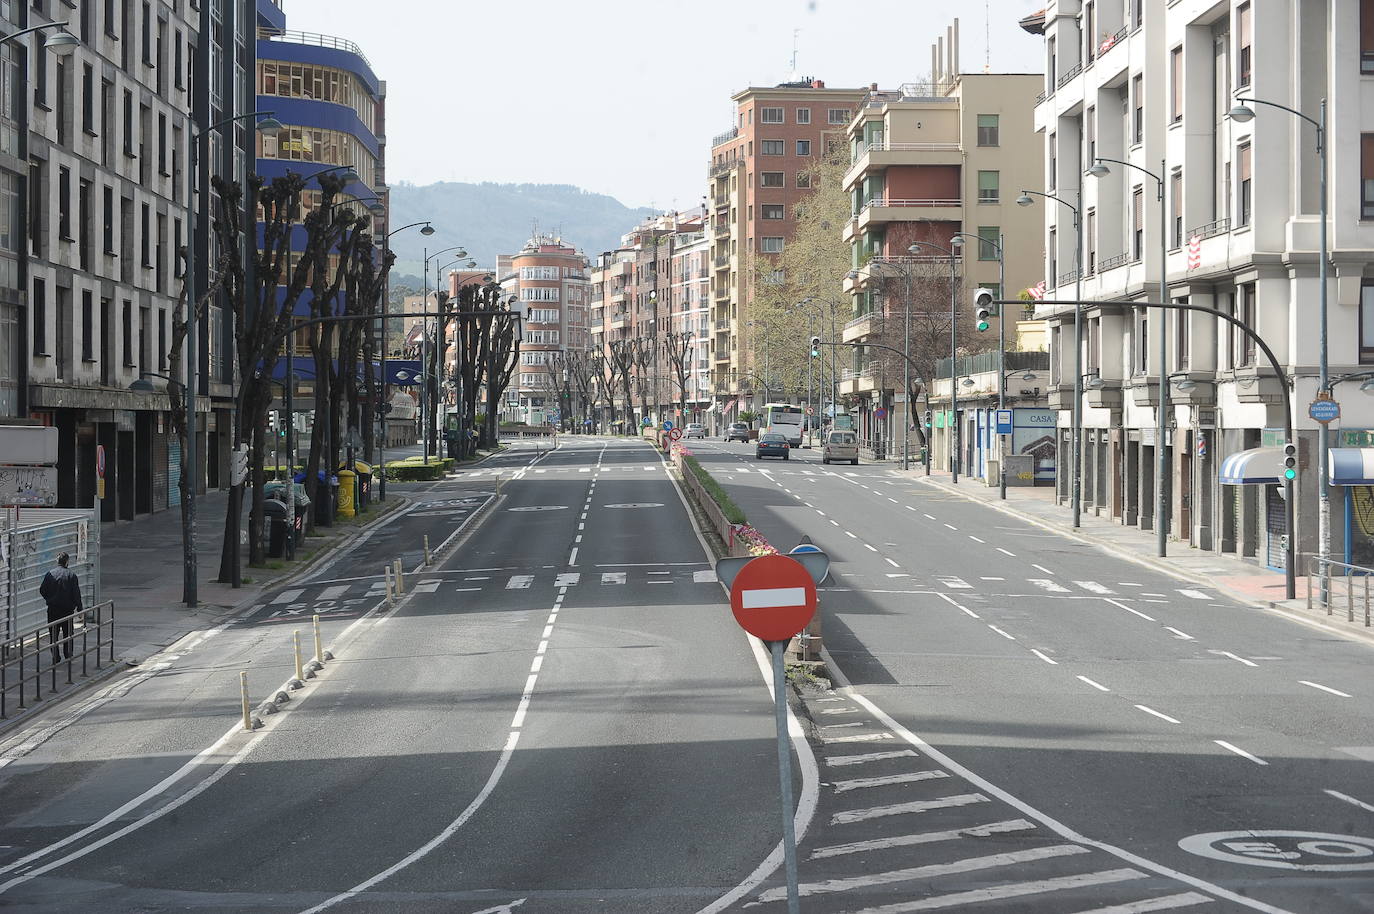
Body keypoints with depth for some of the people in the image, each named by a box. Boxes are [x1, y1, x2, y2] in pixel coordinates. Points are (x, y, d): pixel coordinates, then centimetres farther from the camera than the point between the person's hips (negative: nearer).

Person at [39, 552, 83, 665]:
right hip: (68, 608, 0)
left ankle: (55, 657, 4)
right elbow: (76, 594, -5)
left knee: (53, 634, 7)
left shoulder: (50, 574, -3)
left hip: (53, 609, 0)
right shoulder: (71, 575, -5)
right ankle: (68, 656, 12)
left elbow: (42, 590, 1)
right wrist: (79, 608, 2)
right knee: (68, 633, 11)